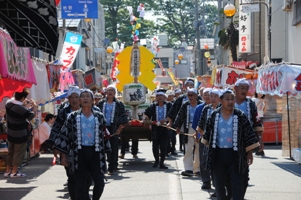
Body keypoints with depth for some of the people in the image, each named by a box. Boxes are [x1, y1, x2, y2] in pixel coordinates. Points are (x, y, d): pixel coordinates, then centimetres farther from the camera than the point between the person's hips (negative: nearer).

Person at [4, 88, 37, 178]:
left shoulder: (8, 103, -5)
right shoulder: (21, 109, -29)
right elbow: (31, 116, -17)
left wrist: (23, 104, 4)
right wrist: (35, 107, -3)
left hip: (10, 133, 8)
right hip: (20, 135, -8)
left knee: (11, 151, 19)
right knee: (19, 153, 6)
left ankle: (8, 171, 25)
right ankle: (14, 172, 11)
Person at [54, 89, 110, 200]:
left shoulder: (99, 117, 6)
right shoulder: (73, 117, 1)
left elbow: (104, 135, 11)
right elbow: (64, 136, 2)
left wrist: (103, 154, 9)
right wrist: (64, 156, 0)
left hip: (95, 153, 2)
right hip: (79, 153, -1)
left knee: (100, 183, -1)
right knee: (80, 185, 2)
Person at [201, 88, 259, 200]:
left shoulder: (240, 116, -7)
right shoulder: (214, 116, -1)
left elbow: (248, 135, -3)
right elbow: (207, 133, 11)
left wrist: (249, 153, -3)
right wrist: (210, 149, 14)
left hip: (235, 154, -2)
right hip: (218, 154, 2)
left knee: (237, 184, -1)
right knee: (219, 183, 13)